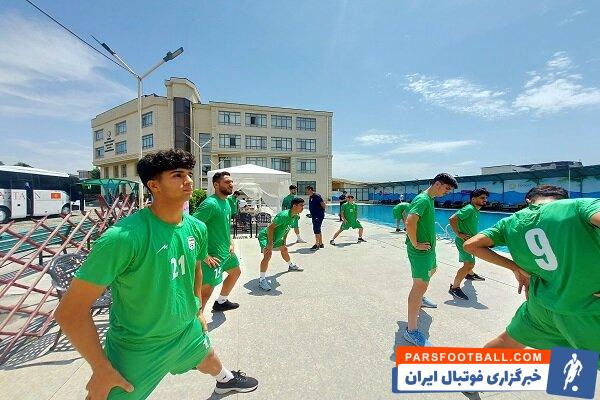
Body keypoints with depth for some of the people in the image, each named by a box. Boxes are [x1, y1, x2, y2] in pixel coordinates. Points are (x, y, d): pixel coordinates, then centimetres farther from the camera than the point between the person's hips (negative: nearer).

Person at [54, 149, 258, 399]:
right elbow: (70, 311, -24)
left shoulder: (197, 228, -10)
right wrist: (101, 368, -16)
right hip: (136, 348, -6)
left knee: (211, 363, 31)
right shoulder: (124, 236, -31)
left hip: (189, 330, 7)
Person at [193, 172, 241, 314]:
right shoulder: (210, 204, -23)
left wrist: (231, 242, 9)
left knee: (235, 272, 26)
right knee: (207, 289, -2)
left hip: (227, 251, 10)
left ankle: (221, 302, 46)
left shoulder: (226, 201, 6)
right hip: (214, 255, -10)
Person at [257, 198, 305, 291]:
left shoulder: (296, 216, -4)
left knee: (284, 249, 25)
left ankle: (291, 265, 53)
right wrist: (270, 244, -31)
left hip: (276, 237, 9)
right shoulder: (284, 215, -33)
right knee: (268, 254, -26)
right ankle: (262, 280, -15)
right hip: (265, 236, -9)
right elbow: (270, 227, -32)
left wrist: (284, 240, 14)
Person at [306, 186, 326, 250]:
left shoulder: (316, 196, -15)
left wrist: (322, 211, -5)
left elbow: (323, 204, -17)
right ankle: (321, 244, 24)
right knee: (318, 230, 14)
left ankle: (317, 245, -2)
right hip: (314, 216, 10)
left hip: (319, 216, -10)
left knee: (316, 230, -8)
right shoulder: (310, 197, 13)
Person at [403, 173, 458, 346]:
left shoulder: (429, 199, 12)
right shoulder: (423, 199, -19)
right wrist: (415, 244, -24)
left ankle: (420, 299, 55)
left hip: (428, 248, 11)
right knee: (420, 285, -11)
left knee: (432, 270, 32)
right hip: (420, 250, -11)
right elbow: (410, 222, -34)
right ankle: (411, 330, -5)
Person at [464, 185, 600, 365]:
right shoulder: (579, 205, -9)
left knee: (506, 341, 26)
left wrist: (515, 267, 5)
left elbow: (471, 245, -1)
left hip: (542, 303, 5)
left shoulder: (512, 222, 2)